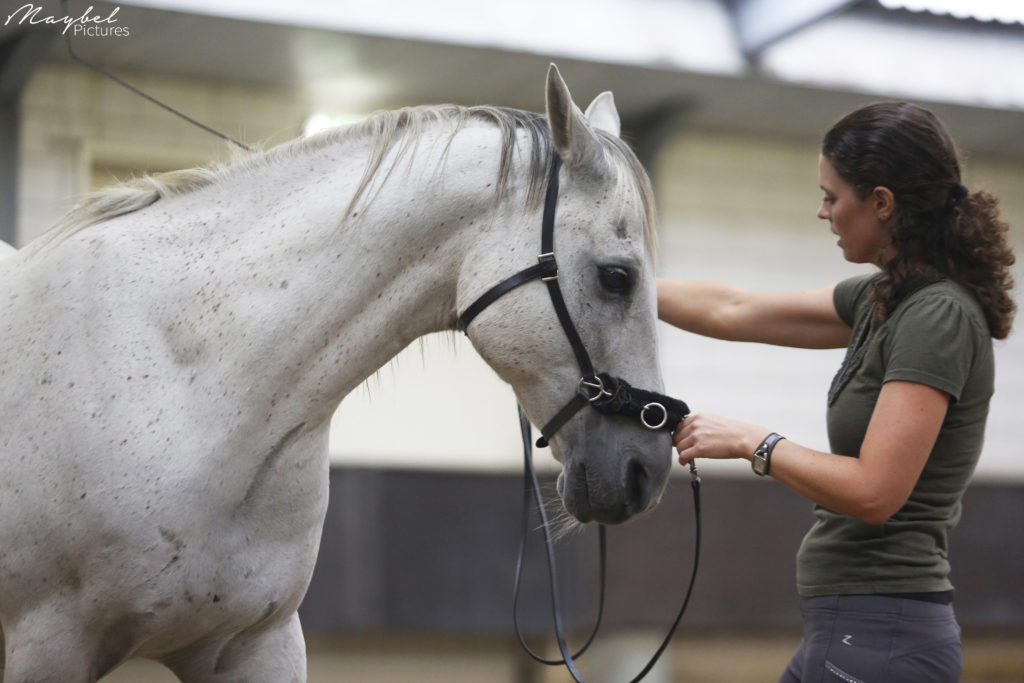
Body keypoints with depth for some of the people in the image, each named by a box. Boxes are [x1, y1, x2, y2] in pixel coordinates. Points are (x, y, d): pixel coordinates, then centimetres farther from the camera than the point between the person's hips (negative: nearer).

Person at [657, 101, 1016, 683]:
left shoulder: (938, 317, -17)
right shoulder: (885, 298, 11)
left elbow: (873, 492, -24)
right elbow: (733, 313, 20)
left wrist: (750, 440, -12)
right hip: (846, 631, 10)